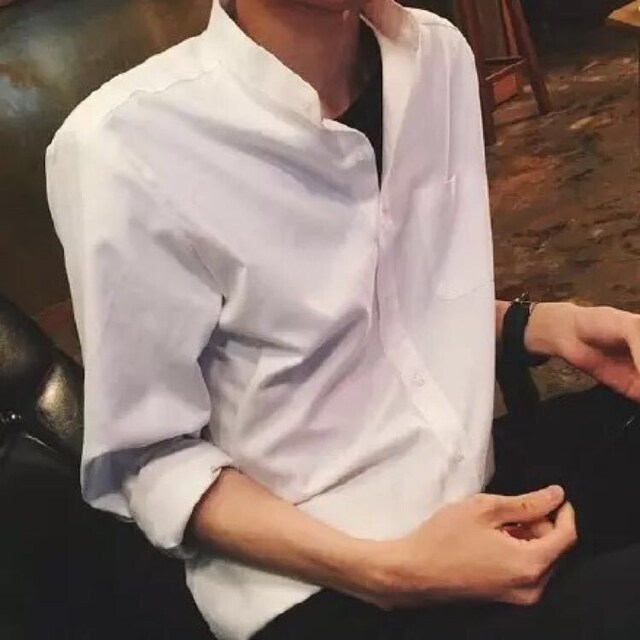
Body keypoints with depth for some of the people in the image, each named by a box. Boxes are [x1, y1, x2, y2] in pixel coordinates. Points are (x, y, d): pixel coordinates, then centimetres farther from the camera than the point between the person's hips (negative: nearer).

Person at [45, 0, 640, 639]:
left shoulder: (437, 54, -2)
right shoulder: (122, 146, -21)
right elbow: (145, 459, -12)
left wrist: (548, 324, -4)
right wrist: (383, 571, -22)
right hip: (308, 583, -7)